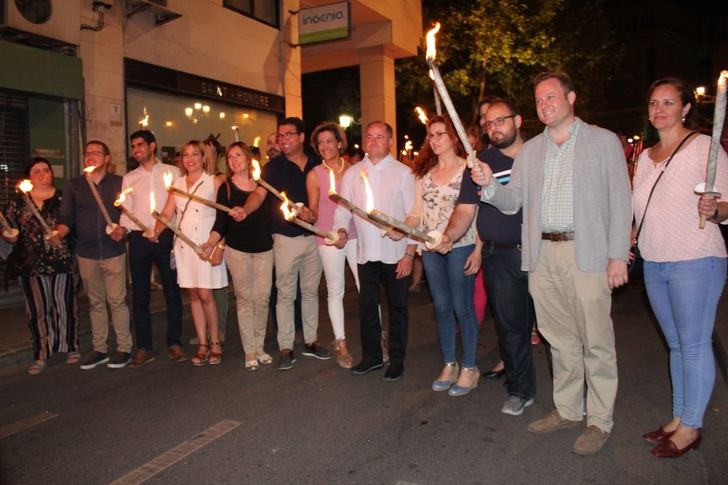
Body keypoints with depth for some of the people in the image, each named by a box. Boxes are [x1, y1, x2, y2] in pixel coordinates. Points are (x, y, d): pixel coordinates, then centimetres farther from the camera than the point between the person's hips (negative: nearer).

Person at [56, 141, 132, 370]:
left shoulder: (119, 183, 4)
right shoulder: (73, 185, 8)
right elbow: (66, 218, 4)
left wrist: (123, 229, -14)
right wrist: (58, 233, -15)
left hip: (113, 251, -2)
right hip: (86, 253, 2)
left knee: (117, 300, -3)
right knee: (95, 302, 10)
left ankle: (124, 348, 6)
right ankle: (99, 349, 18)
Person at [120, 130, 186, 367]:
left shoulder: (172, 172, 7)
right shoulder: (129, 178, 15)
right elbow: (127, 211, 11)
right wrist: (122, 228, -9)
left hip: (166, 237, -2)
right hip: (138, 239, 3)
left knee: (172, 291, 2)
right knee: (139, 295, 5)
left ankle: (174, 343, 13)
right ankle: (144, 348, 14)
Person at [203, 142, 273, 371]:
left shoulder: (261, 183, 5)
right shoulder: (226, 188, 0)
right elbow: (221, 221, -5)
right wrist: (211, 242, -18)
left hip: (264, 248, 2)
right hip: (237, 249, -2)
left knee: (262, 298, 3)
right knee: (244, 298, 1)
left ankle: (259, 346, 18)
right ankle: (249, 351, 11)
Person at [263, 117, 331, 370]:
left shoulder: (316, 165, 7)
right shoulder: (273, 167, -1)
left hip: (314, 235, 3)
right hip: (286, 237, -3)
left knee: (311, 291, 12)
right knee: (285, 294, 1)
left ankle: (311, 341, 24)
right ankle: (286, 347, 10)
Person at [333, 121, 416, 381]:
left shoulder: (403, 173, -2)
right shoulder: (352, 173, 7)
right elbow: (343, 208, 7)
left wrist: (409, 253, -10)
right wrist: (341, 230, -14)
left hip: (396, 253, -3)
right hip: (366, 253, 3)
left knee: (397, 307, 8)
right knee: (367, 306, 12)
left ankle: (397, 359, 24)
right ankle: (371, 356, 28)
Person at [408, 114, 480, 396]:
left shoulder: (468, 168, -4)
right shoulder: (425, 173, 12)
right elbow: (417, 214, 11)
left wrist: (478, 250, -13)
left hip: (460, 246, -5)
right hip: (430, 249, 5)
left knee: (462, 307, 0)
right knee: (442, 307, 11)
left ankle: (469, 368, 14)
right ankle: (449, 364, 23)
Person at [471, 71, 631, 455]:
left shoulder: (603, 141, 4)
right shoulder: (529, 150, 15)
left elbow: (620, 201, -1)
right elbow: (512, 202, 11)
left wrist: (618, 256, -8)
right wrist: (489, 185, -9)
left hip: (587, 254, -4)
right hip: (542, 255, 4)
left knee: (595, 341, 1)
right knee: (559, 339, 13)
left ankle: (599, 420, 15)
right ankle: (567, 410, 27)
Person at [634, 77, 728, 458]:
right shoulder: (646, 157, 14)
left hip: (695, 261, -7)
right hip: (654, 264, 7)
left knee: (694, 344, 0)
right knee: (675, 344, 14)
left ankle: (690, 427, 12)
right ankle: (678, 418, 25)